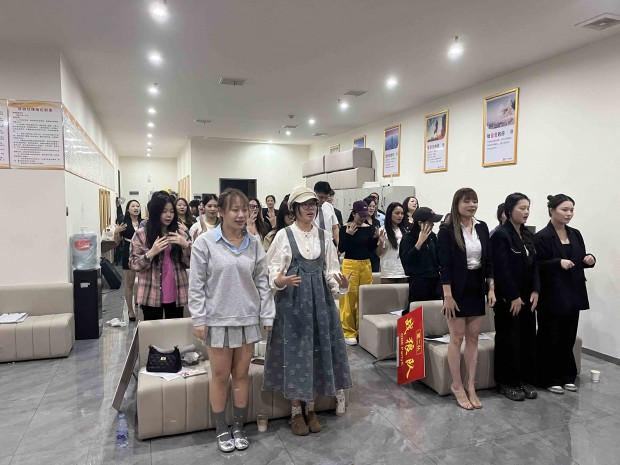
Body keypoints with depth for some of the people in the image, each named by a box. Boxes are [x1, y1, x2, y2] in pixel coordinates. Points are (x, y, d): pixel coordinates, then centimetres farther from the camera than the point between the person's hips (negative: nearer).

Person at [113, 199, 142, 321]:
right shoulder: (124, 223, -1)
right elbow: (117, 241, 4)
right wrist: (116, 232, -15)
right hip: (129, 254, -1)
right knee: (129, 283, 7)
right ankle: (130, 310, 16)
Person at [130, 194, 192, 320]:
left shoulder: (180, 234, 6)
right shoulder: (141, 234, -2)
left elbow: (191, 264, 3)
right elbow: (133, 264, -4)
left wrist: (186, 245, -14)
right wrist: (151, 253, -20)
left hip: (176, 295, 2)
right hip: (152, 296, -2)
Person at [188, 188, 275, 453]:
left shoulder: (253, 243, 1)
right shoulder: (205, 242, -8)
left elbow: (262, 282, 4)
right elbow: (196, 284, -6)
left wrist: (267, 316, 2)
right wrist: (198, 319, -8)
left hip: (247, 318, 3)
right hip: (218, 319, -2)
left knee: (241, 374, 13)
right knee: (220, 375, 10)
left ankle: (238, 426, 31)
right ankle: (221, 429, 28)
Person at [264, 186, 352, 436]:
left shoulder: (323, 236, 7)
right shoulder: (284, 235, -4)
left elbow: (331, 270, 8)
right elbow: (273, 270, -5)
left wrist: (341, 285, -12)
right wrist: (281, 281, -26)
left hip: (320, 300, 4)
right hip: (293, 300, -3)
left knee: (318, 349, 7)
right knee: (295, 351, 1)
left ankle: (311, 409, 25)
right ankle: (296, 412, 18)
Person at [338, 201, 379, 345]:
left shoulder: (369, 228, 6)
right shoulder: (345, 228, -5)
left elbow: (371, 249, 10)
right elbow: (341, 249, -8)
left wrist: (376, 237, -6)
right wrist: (348, 235, -18)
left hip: (366, 265, 4)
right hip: (350, 264, -4)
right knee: (349, 299, -2)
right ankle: (349, 332, 9)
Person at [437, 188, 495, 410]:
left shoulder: (482, 227, 7)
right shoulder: (447, 231, -9)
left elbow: (489, 260, 10)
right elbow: (444, 265, -12)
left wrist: (491, 288, 5)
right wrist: (447, 295, -16)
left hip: (477, 289, 5)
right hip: (457, 290, -5)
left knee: (473, 337, 10)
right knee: (457, 337, 3)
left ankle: (470, 386, 20)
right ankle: (457, 385, 16)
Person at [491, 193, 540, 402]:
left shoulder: (528, 235, 11)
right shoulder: (500, 235, -13)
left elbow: (534, 265, 11)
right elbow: (502, 269, -17)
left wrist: (535, 291, 0)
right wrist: (513, 297, -17)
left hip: (526, 297, 7)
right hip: (507, 298, -7)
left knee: (528, 338, 12)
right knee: (508, 340, 2)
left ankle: (525, 380, 25)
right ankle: (507, 383, 14)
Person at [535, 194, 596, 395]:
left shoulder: (575, 234, 10)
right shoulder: (542, 237, -11)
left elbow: (580, 260, 18)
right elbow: (537, 266, -14)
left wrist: (589, 259, -3)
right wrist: (559, 263, -26)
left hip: (572, 295, 6)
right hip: (551, 296, -6)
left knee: (568, 337, 14)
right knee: (550, 339, 3)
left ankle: (567, 376, 27)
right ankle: (550, 379, 16)